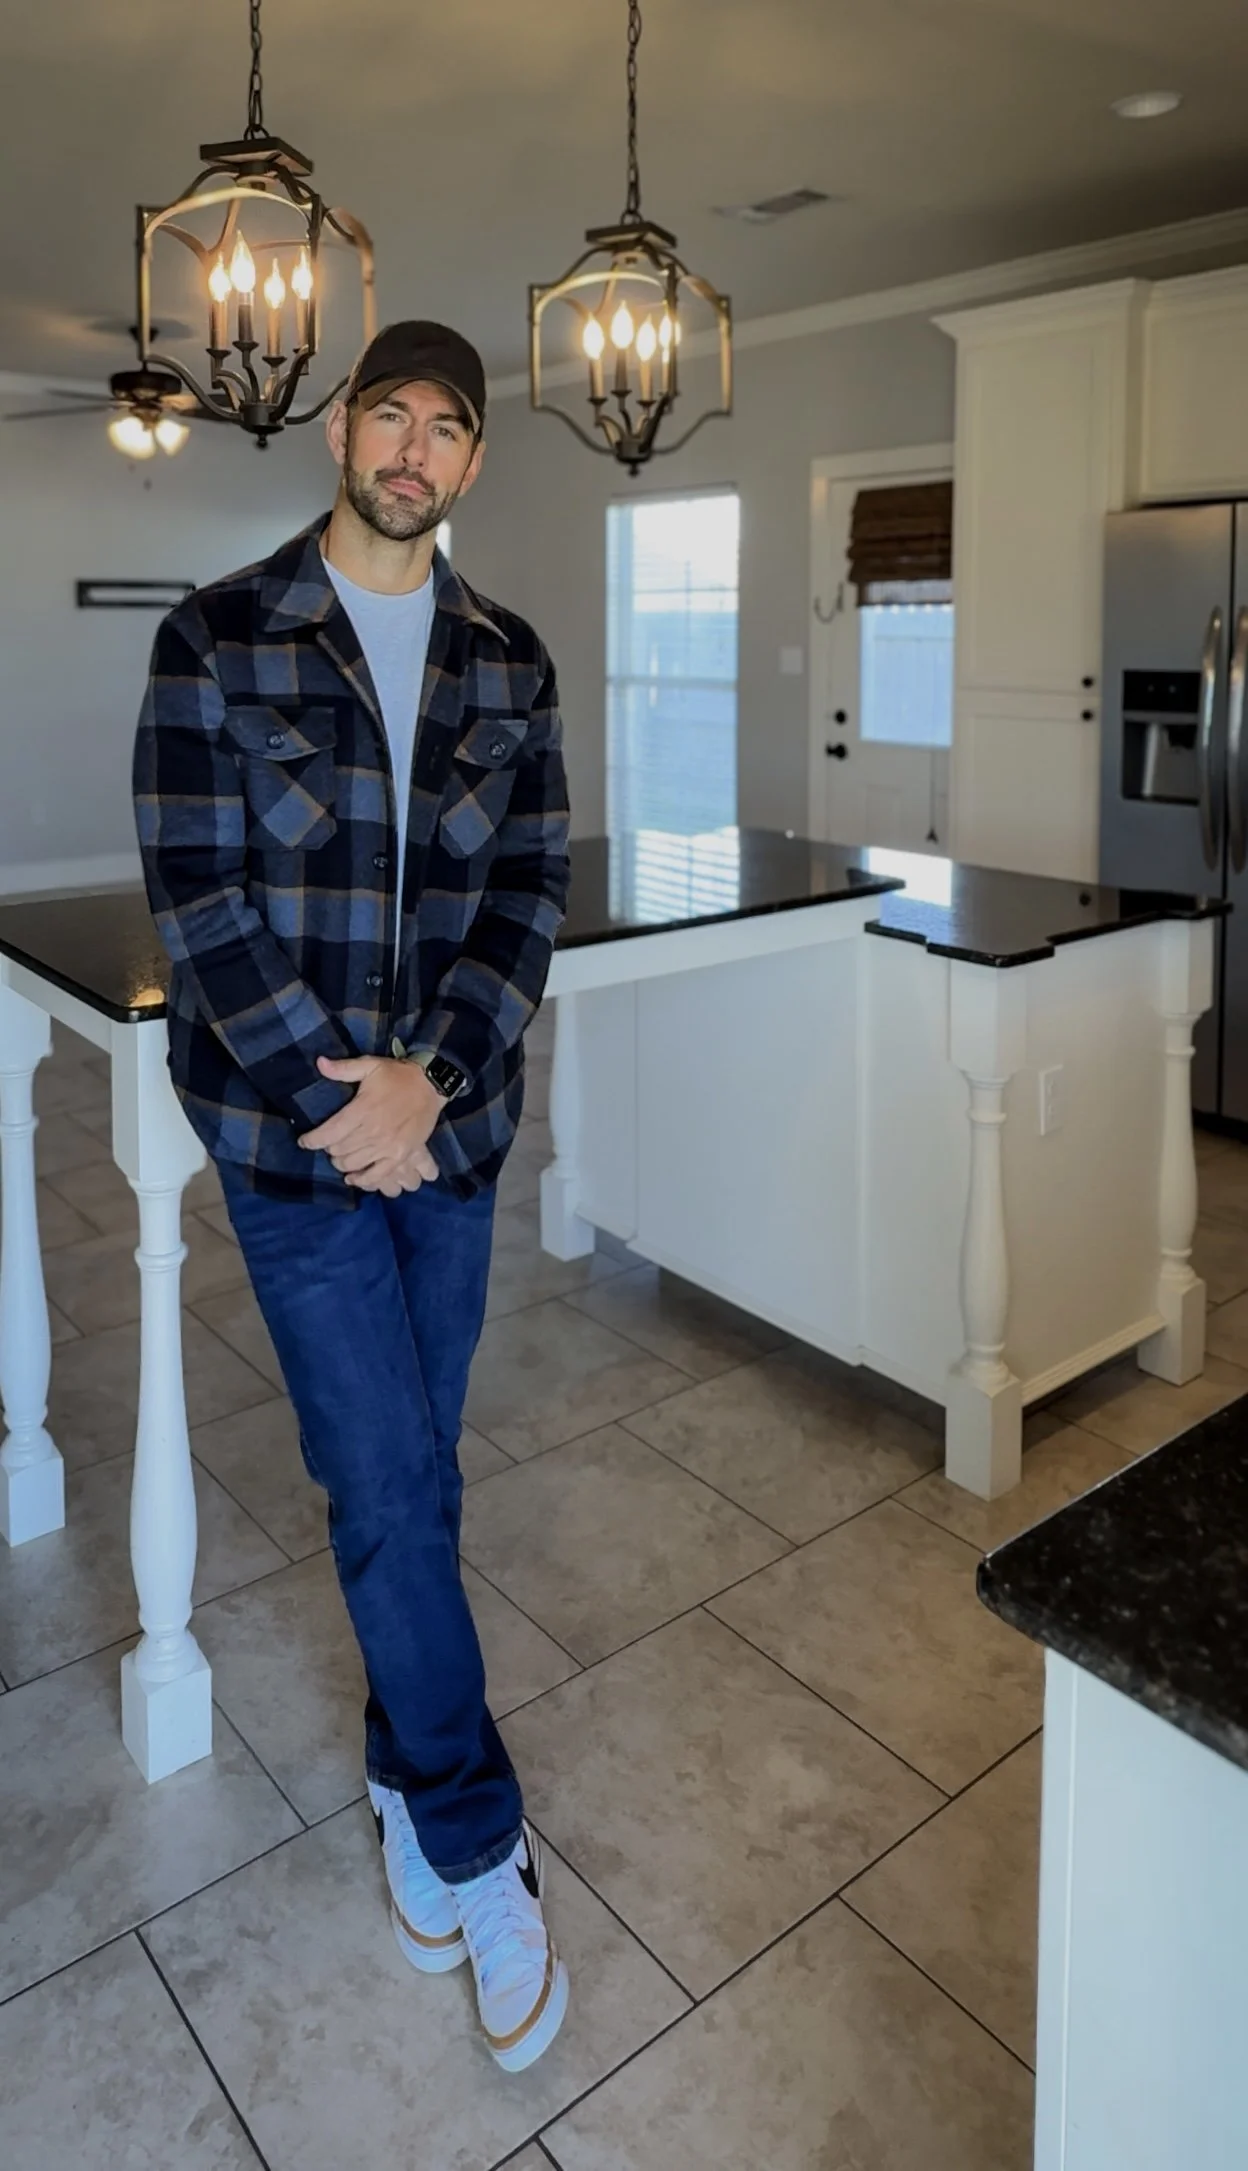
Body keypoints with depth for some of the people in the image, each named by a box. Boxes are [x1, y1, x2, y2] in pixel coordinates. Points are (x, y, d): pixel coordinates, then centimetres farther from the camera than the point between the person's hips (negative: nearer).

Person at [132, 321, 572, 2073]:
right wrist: (343, 1090, -14)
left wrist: (427, 1077, -12)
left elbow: (531, 892, 1)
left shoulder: (509, 665, 7)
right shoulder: (219, 639, -3)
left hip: (449, 1122, 3)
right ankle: (479, 1846, 19)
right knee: (393, 1484, -1)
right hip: (293, 1131, -3)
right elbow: (196, 895, -9)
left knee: (408, 1477, 14)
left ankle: (406, 1774, 36)